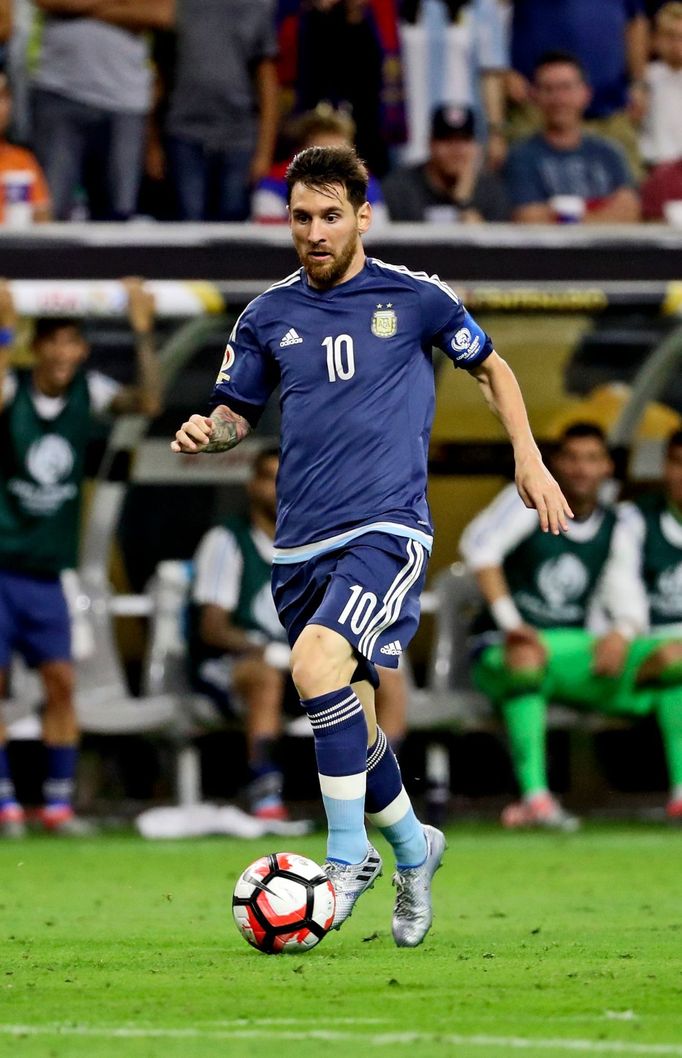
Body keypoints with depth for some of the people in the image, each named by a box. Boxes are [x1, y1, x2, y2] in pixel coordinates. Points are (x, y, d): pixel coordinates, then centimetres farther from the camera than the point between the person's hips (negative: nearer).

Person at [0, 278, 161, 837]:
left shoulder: (88, 391, 1)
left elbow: (147, 402, -14)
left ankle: (59, 801, 4)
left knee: (61, 680, -3)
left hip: (47, 570, 3)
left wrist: (144, 333, -19)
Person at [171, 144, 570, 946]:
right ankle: (412, 849, 35)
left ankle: (347, 858, -18)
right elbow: (236, 410, 18)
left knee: (317, 665, -28)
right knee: (350, 724, 9)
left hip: (387, 529, -4)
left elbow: (488, 368, 17)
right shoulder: (268, 316, 9)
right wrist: (205, 433, -5)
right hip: (301, 546, 4)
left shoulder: (415, 299, 2)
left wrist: (529, 460, 10)